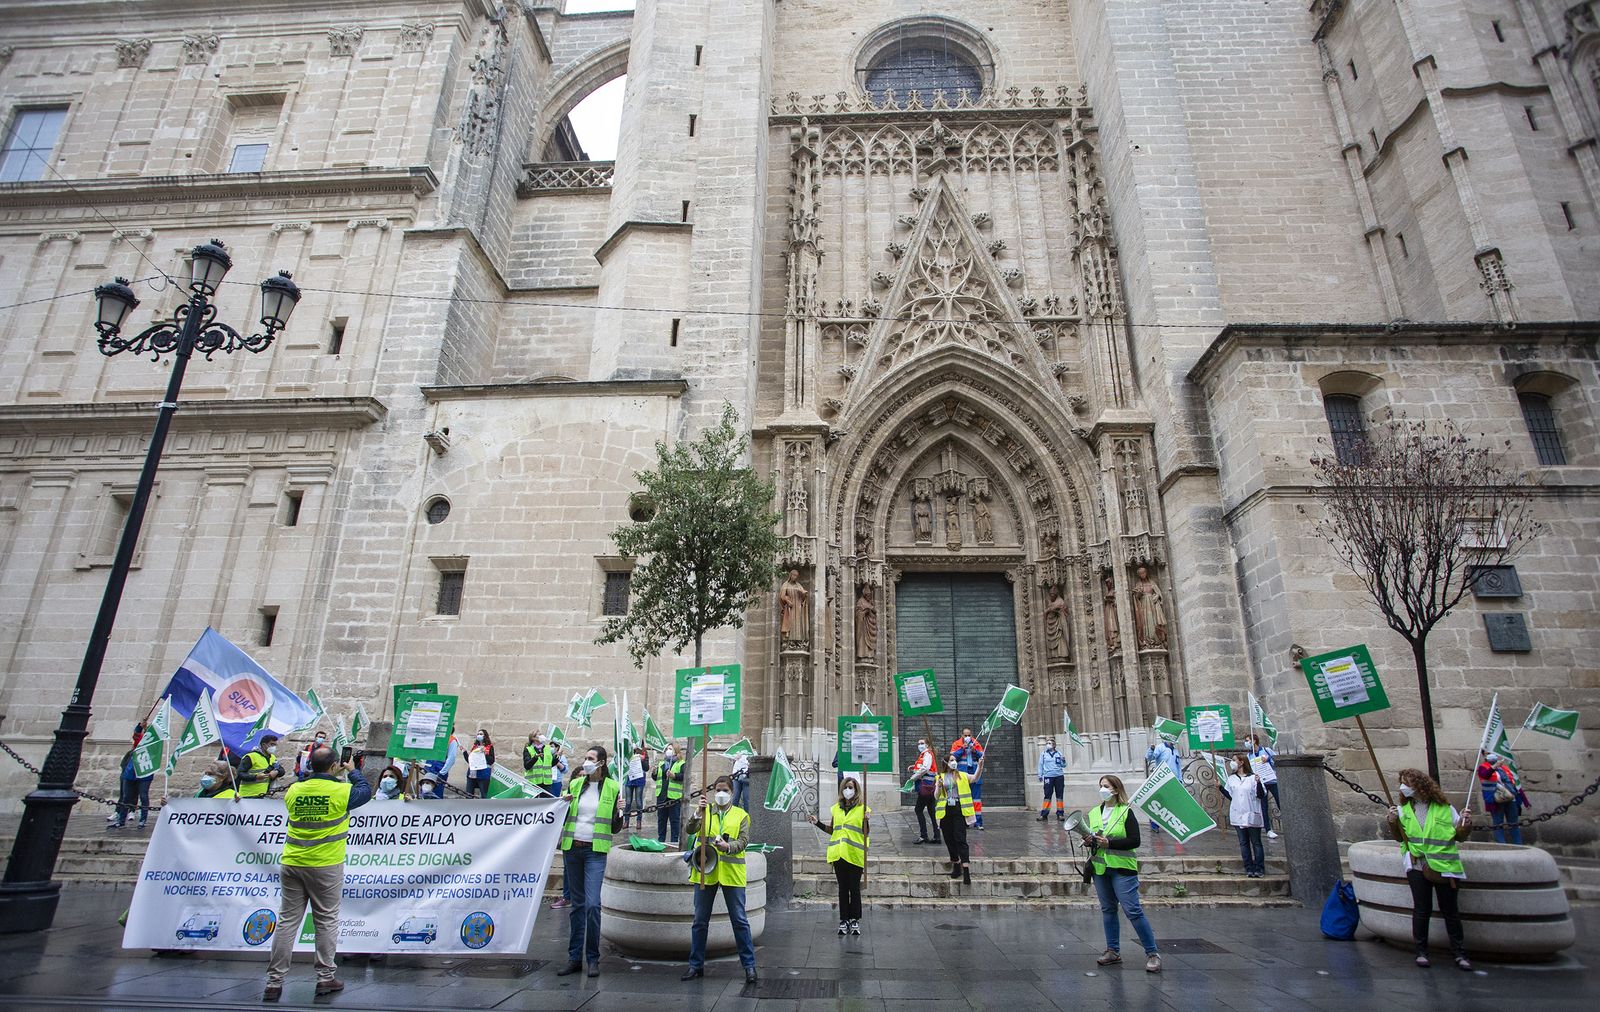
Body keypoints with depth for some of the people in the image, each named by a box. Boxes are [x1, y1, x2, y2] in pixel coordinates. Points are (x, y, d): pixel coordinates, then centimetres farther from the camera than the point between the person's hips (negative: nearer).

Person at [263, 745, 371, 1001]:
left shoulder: (293, 790, 0)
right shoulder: (341, 790, -11)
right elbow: (365, 792, 10)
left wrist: (329, 776, 27)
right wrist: (353, 772, 24)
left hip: (292, 865, 4)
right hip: (326, 866, -4)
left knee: (287, 921, 10)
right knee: (326, 921, 7)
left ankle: (274, 982, 13)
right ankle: (325, 978, 14)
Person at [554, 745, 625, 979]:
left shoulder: (612, 788, -1)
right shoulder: (575, 785, 6)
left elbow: (615, 829, 4)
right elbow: (562, 818, 12)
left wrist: (618, 813, -16)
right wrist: (563, 804, -6)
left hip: (596, 851, -3)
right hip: (572, 848, 3)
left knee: (592, 904, -11)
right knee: (577, 904, 10)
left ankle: (593, 959, 3)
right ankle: (574, 958, 19)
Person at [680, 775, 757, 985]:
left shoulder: (741, 815, 7)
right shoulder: (705, 810, 8)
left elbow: (743, 840, -5)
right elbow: (689, 830, -6)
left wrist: (728, 846, -24)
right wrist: (698, 814, -24)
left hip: (731, 872, -1)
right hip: (705, 871, 1)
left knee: (739, 920, 1)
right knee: (700, 920, 9)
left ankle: (749, 965, 10)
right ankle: (696, 965, 22)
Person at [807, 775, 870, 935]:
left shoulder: (862, 808, -1)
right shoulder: (836, 808, 11)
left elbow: (866, 833, -4)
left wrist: (866, 820, -21)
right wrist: (817, 823, 9)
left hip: (855, 855, -3)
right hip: (839, 854, 4)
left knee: (854, 888, 1)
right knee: (842, 888, 9)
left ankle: (855, 920, 12)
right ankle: (843, 920, 17)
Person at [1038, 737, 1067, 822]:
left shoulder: (1059, 754, 9)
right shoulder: (1043, 754, 8)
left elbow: (1063, 765, 10)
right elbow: (1040, 765, 9)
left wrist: (1063, 760, -11)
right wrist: (1040, 777, 4)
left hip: (1059, 776, 1)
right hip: (1048, 776, -1)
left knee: (1060, 795, 2)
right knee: (1047, 795, -5)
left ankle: (1060, 814, 9)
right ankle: (1044, 814, -2)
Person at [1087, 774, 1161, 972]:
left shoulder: (1126, 812, -7)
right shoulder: (1094, 812, 11)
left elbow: (1135, 841, -14)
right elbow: (1090, 837, 19)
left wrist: (1109, 842, -21)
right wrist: (1090, 840, -4)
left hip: (1122, 868, -6)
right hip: (1099, 867, 6)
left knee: (1132, 910, -8)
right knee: (1107, 909, 12)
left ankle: (1152, 953, 3)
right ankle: (1113, 950, 22)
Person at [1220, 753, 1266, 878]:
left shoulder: (1253, 777, -7)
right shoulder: (1231, 778, 10)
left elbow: (1261, 795, -11)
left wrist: (1258, 783, -25)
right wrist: (1220, 787, 1)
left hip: (1252, 816, -5)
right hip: (1238, 815, 5)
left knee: (1256, 842, 3)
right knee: (1243, 843, 6)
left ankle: (1259, 869, 10)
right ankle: (1249, 869, 12)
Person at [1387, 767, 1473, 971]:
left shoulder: (1445, 808, 0)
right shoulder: (1404, 809, 6)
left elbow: (1460, 836, 5)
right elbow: (1399, 837, 11)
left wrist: (1465, 826, -15)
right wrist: (1393, 823, -8)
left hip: (1443, 866, -1)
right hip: (1417, 864, 1)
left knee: (1450, 910, 5)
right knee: (1422, 909, 3)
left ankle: (1459, 954, 17)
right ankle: (1421, 952, 11)